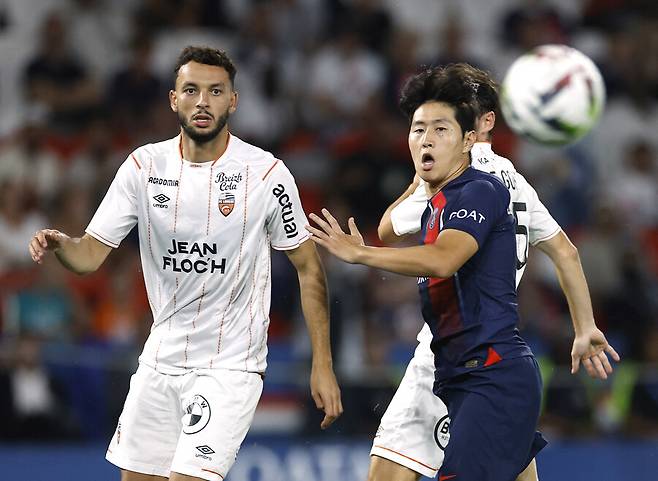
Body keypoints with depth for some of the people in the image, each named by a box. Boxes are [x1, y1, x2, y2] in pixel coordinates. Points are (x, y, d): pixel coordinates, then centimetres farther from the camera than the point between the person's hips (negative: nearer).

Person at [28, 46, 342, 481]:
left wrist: (323, 366, -6)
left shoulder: (266, 173, -10)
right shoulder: (145, 166, -1)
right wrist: (60, 245, -25)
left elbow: (308, 268, -3)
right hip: (160, 359, 4)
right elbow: (91, 255, -1)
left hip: (230, 366, -4)